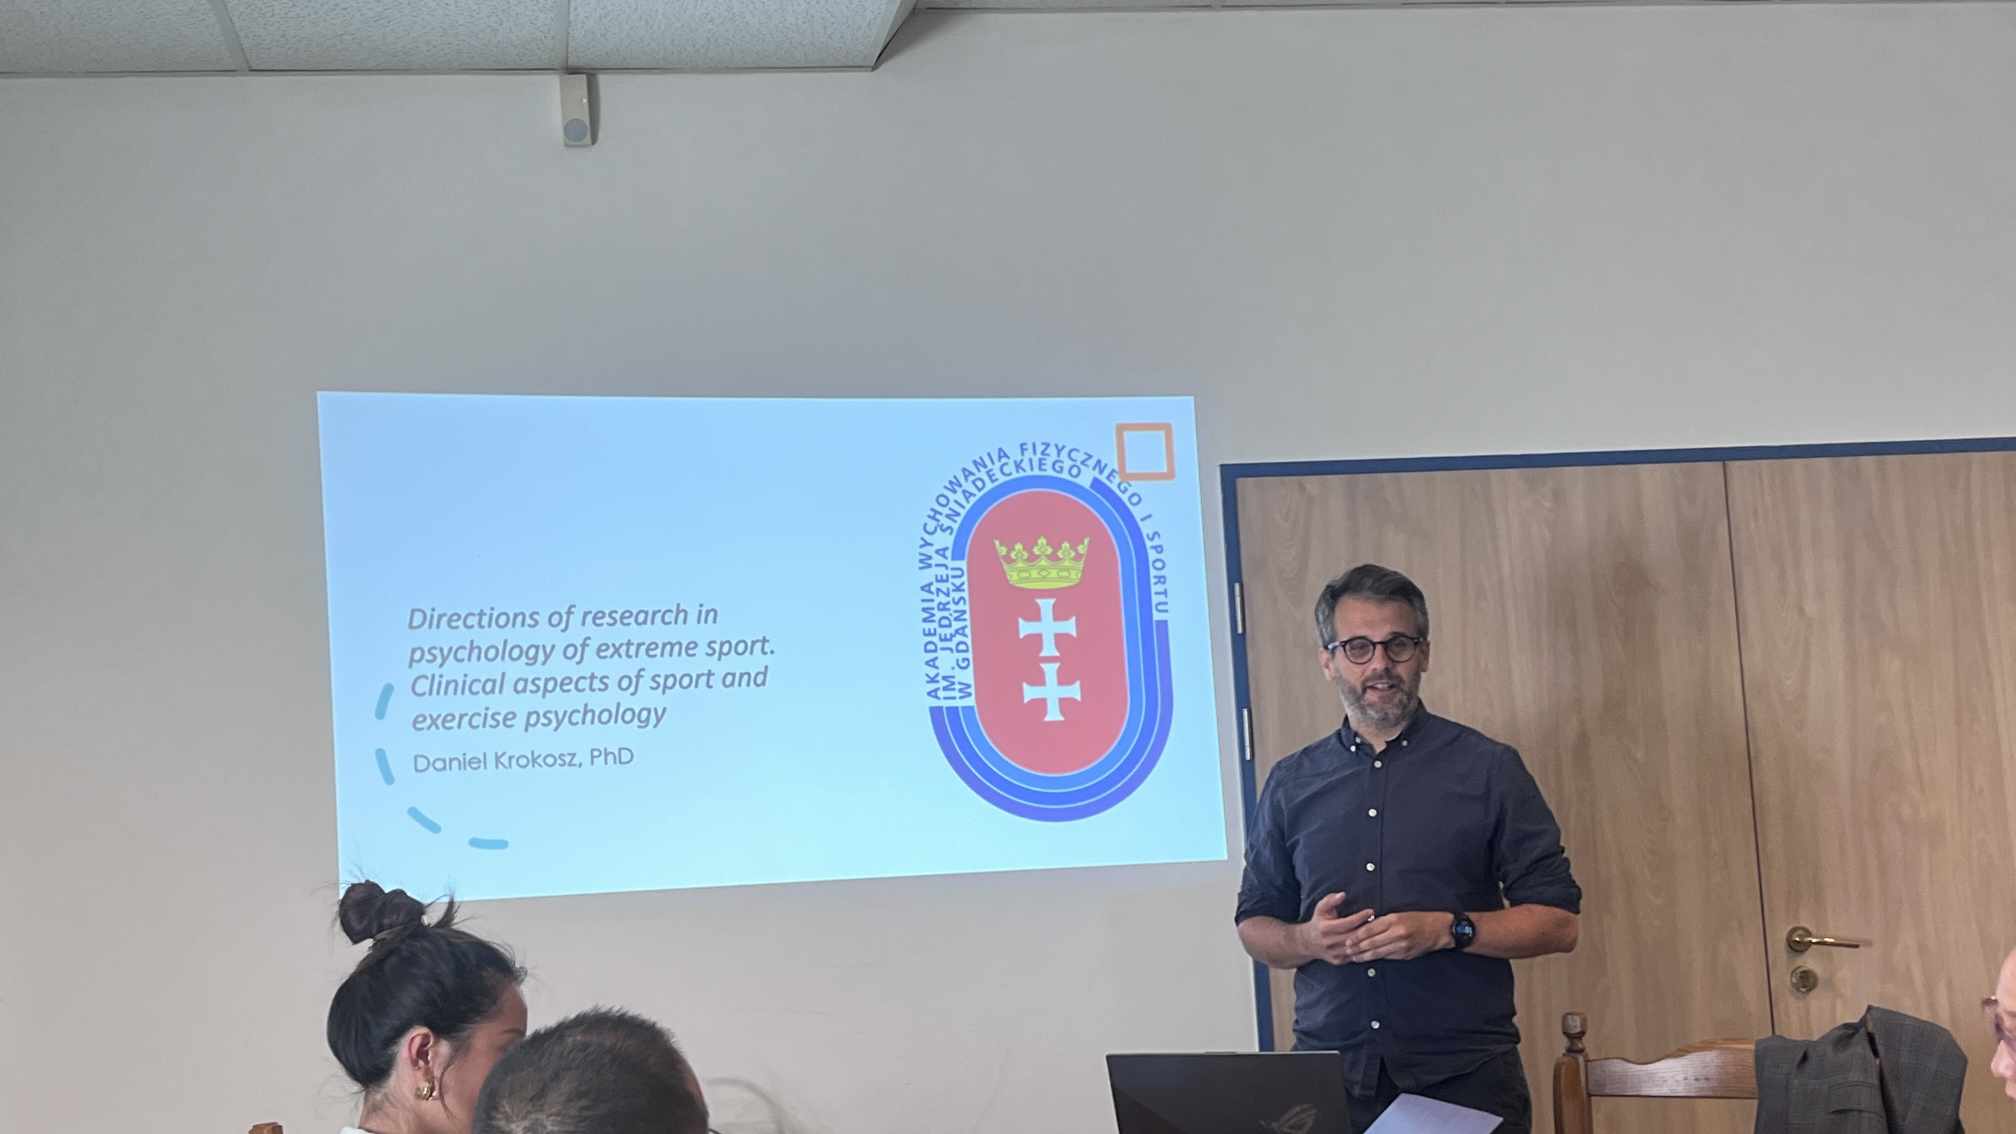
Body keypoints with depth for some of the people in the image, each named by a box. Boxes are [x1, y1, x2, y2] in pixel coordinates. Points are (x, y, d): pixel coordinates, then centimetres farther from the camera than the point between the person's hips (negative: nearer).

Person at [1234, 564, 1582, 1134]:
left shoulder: (1488, 768, 1)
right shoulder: (1291, 784, 10)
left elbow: (1559, 922, -1)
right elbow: (1254, 926, 15)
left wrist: (1446, 930, -15)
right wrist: (1308, 940, -7)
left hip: (1465, 1078, -2)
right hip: (1328, 1076, 2)